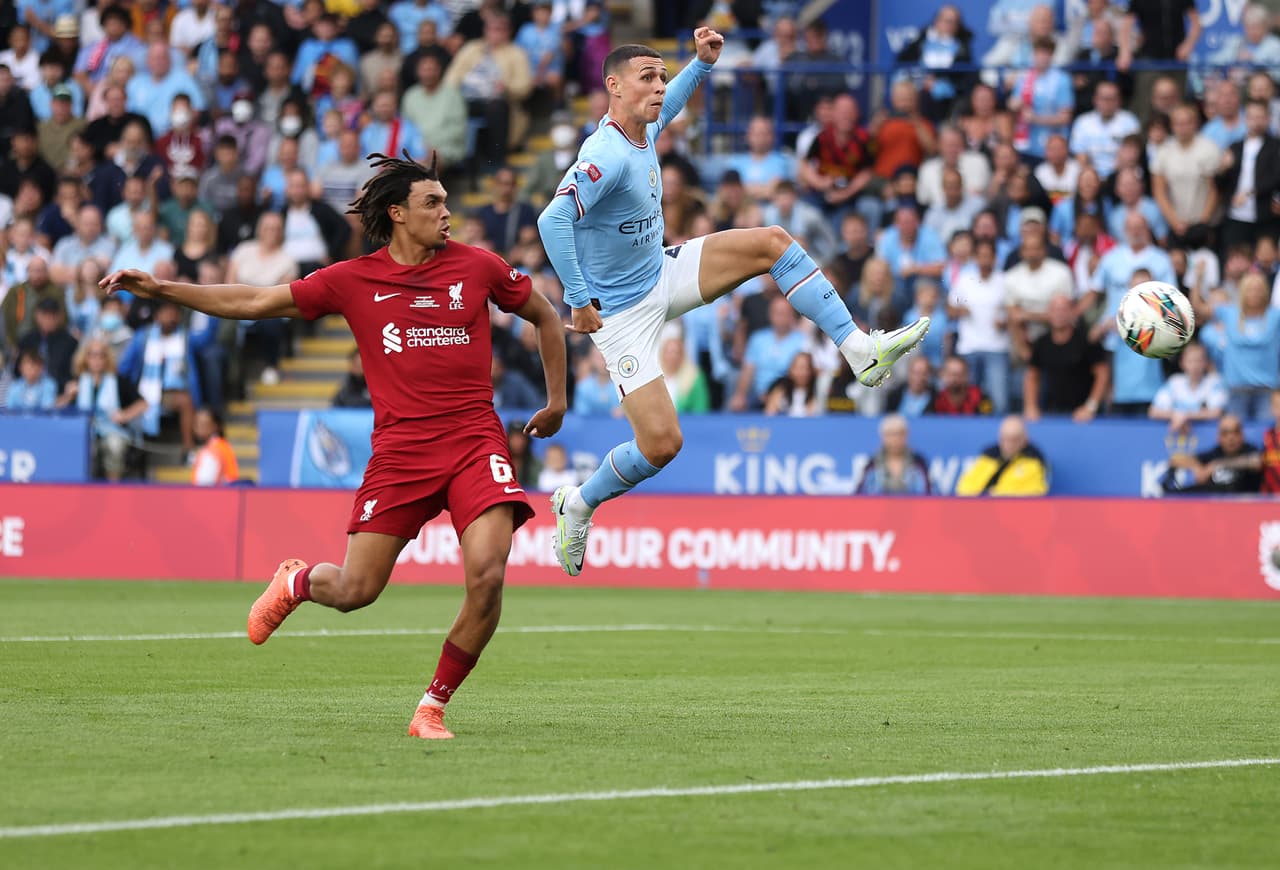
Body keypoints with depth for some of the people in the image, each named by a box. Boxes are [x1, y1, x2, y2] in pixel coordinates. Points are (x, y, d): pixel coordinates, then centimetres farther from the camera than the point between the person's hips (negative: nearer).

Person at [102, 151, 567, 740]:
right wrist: (161, 289, 5)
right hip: (399, 449, 0)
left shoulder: (477, 267, 7)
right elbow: (254, 303, 10)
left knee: (487, 576, -20)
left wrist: (556, 401, 21)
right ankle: (294, 581, 37)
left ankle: (433, 708, -2)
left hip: (475, 442, 0)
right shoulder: (353, 281, 5)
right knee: (355, 590, -1)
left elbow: (546, 317, 22)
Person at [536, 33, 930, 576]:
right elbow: (552, 221, -39)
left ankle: (861, 351, -2)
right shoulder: (607, 156, -29)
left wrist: (702, 63, 10)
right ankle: (578, 506, 14)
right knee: (661, 443, -13)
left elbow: (666, 106, 25)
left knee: (772, 242, -2)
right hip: (621, 308, -9)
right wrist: (580, 302, -35)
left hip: (661, 273, 9)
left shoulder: (642, 131, -2)